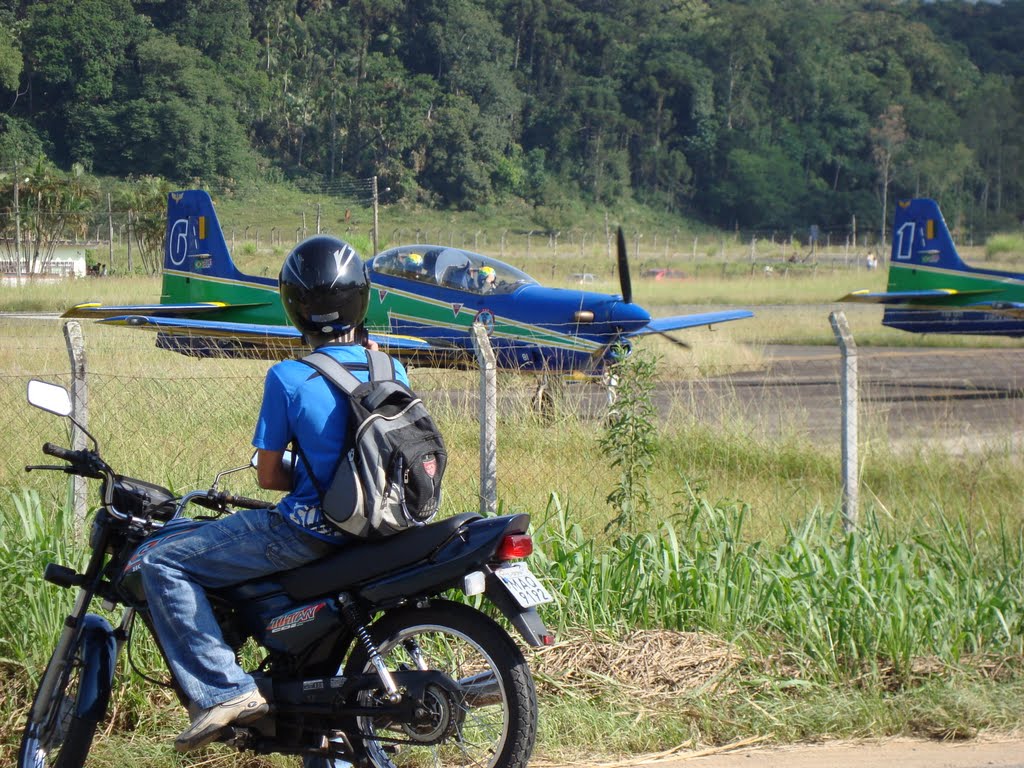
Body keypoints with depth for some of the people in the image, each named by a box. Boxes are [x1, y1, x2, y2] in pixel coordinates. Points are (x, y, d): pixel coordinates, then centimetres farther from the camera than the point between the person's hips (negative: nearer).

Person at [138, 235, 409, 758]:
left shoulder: (288, 377, -12)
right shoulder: (390, 370, 4)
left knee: (162, 566, 1)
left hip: (307, 529, -7)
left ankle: (223, 689, -13)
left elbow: (268, 474, -7)